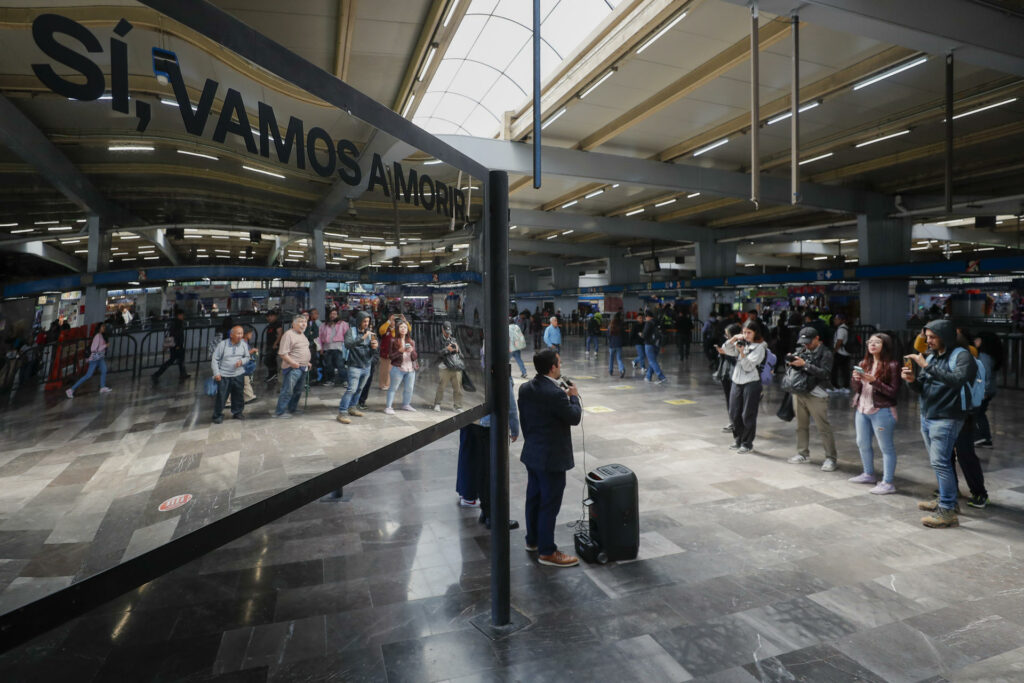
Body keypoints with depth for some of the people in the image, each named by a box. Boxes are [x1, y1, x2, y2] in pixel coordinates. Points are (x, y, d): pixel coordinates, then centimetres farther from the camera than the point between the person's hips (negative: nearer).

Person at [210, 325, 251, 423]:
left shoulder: (244, 344, 1)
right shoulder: (222, 344, -8)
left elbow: (247, 357, 12)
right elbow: (215, 359, -4)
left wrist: (242, 361, -11)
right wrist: (216, 373, -9)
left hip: (238, 375, 3)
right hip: (223, 375, -3)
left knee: (238, 395, 12)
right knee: (221, 396, 0)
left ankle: (237, 412, 30)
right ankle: (218, 415, 16)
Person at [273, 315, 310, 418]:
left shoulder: (302, 334, 15)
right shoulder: (288, 335, -14)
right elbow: (282, 353, -20)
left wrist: (307, 362, 21)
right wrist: (293, 363, -29)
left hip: (303, 368, 9)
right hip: (292, 368, -9)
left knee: (298, 390, 16)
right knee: (287, 391, -7)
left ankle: (292, 409, 28)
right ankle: (279, 412, 1)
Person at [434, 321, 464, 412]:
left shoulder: (453, 340, 20)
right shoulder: (439, 340, 8)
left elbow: (460, 355, 19)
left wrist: (457, 350, -2)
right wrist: (446, 349, -11)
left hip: (457, 368, 4)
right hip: (445, 368, -4)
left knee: (458, 388, 3)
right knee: (441, 387, -6)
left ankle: (458, 406, 10)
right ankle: (437, 405, 7)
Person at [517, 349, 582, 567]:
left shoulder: (525, 388, 0)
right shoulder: (555, 394, -26)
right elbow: (574, 417, -15)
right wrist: (573, 396, 1)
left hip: (532, 454, 9)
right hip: (552, 457, -8)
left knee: (534, 498, 20)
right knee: (549, 504, 4)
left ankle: (532, 540, 36)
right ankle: (546, 551, 15)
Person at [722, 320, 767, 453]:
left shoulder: (759, 347, -6)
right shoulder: (741, 343, 11)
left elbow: (748, 366, -13)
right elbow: (726, 350, 4)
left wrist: (742, 352, -25)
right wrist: (734, 338, -7)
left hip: (751, 383, -6)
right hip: (737, 382, 6)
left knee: (748, 415, -1)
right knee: (734, 413, 10)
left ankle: (747, 443, 12)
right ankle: (738, 440, 25)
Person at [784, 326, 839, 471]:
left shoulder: (825, 353, -5)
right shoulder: (801, 350, 10)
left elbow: (825, 373, -17)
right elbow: (790, 369, 15)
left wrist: (805, 364, -20)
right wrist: (791, 362, -7)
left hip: (816, 395, -6)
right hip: (798, 392, 6)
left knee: (824, 427, -4)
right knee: (801, 425, 13)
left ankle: (831, 458, 4)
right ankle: (803, 454, 24)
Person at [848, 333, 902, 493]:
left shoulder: (892, 365, -9)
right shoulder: (864, 364, 10)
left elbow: (894, 392, -13)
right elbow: (855, 388, 11)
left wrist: (874, 381, -22)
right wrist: (855, 379, -10)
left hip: (882, 412, -7)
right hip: (862, 409, 8)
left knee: (886, 447, 0)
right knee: (862, 444, 17)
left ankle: (888, 483, 6)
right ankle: (868, 474, 34)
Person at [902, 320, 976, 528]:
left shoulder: (961, 356, -7)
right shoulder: (931, 357, 14)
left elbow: (958, 380, -27)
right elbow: (921, 390, 15)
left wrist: (927, 367, -27)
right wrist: (912, 380, -7)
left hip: (946, 419, -7)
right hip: (926, 417, 8)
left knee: (940, 462, -10)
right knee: (936, 462, 14)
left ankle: (948, 511, -5)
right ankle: (946, 499, 26)